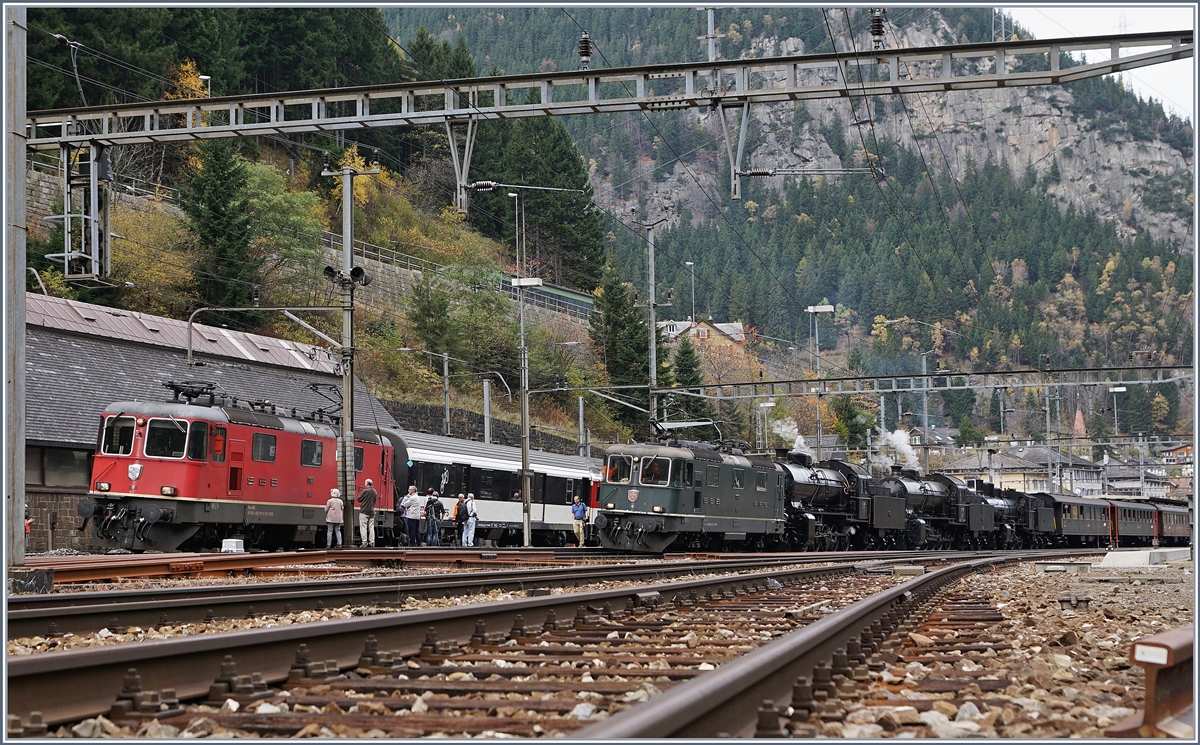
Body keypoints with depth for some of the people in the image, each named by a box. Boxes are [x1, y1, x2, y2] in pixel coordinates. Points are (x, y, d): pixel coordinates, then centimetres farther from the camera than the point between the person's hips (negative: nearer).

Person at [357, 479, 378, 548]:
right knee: (371, 527, 8)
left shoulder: (365, 491, -13)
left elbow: (359, 499, -6)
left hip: (364, 512, -6)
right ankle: (372, 542, 6)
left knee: (363, 527, -3)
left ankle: (364, 542, -8)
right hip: (372, 512, 6)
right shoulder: (374, 491, 7)